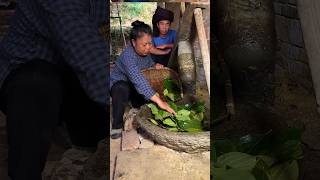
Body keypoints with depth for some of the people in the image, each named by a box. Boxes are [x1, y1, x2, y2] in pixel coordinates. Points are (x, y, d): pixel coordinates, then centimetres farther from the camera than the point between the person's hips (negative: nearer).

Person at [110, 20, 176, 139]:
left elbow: (149, 63, 15)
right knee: (122, 89, -39)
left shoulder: (145, 52, -10)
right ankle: (117, 124, -24)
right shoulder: (128, 55, -34)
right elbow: (138, 80, -47)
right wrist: (159, 101, -54)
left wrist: (155, 66, -12)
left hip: (135, 87, 7)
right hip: (118, 83, -7)